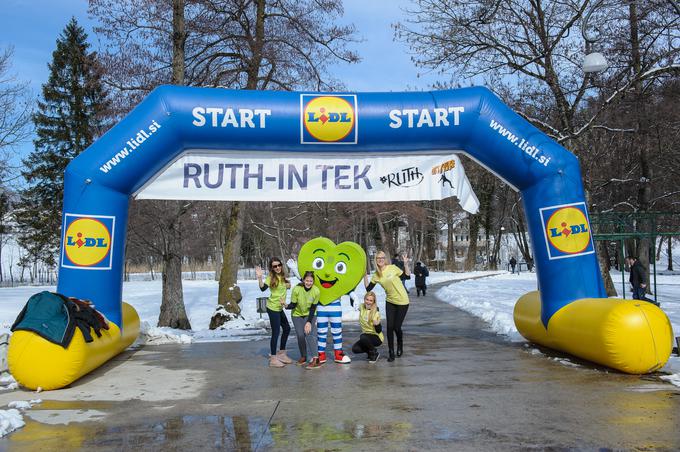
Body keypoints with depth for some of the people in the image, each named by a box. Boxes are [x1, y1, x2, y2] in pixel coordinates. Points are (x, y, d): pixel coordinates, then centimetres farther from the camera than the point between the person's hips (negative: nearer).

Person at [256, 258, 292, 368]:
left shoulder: (282, 277, 9)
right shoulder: (271, 278, -13)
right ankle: (273, 359, -1)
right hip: (273, 308, -9)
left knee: (286, 328, 18)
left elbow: (287, 286, 27)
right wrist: (259, 278, -38)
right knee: (276, 332, -7)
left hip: (279, 308, 9)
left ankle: (281, 353, 32)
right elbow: (263, 288, -27)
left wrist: (287, 284, 8)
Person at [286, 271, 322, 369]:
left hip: (310, 315, -1)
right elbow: (293, 305, -16)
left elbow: (313, 308, -14)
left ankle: (315, 359, -20)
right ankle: (303, 356, 16)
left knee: (309, 334, -17)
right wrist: (287, 306, -37)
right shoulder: (297, 289, -23)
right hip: (297, 315, 1)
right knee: (300, 336, -7)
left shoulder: (316, 291, -21)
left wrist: (309, 322, -19)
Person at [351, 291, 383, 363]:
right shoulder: (361, 307, -6)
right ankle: (370, 351, 11)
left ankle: (374, 352, -8)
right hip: (366, 335, 5)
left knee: (363, 337, -35)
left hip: (377, 337, -5)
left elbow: (379, 331, -20)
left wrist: (377, 324, -38)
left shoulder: (376, 313, -20)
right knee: (354, 349, -18)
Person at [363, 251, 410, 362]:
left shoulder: (392, 268, -11)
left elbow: (407, 276, -6)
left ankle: (400, 345, 32)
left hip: (402, 301, -3)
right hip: (390, 302, 3)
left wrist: (406, 264, -18)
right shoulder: (376, 275, 0)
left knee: (396, 327, 0)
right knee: (390, 327, -4)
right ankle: (391, 353, 8)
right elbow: (368, 288, 0)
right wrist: (365, 275, -7)